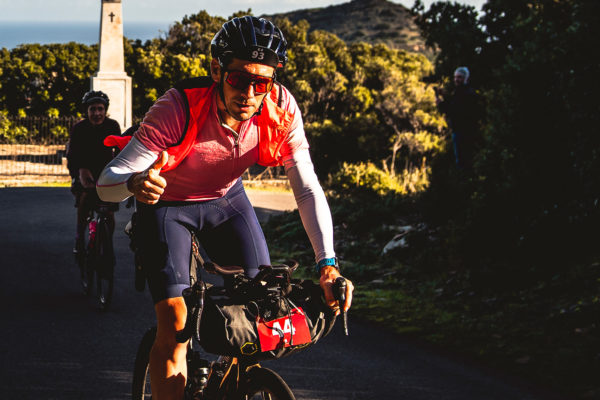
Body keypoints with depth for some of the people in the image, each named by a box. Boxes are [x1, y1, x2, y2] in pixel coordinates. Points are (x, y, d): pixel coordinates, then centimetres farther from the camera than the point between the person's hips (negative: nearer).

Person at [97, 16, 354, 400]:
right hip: (168, 204, -4)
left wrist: (327, 263, -33)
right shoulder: (180, 108, -37)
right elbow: (106, 183, -37)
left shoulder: (281, 109, -26)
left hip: (225, 198, 4)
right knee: (175, 322, -17)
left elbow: (308, 189, -21)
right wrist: (135, 183, -61)